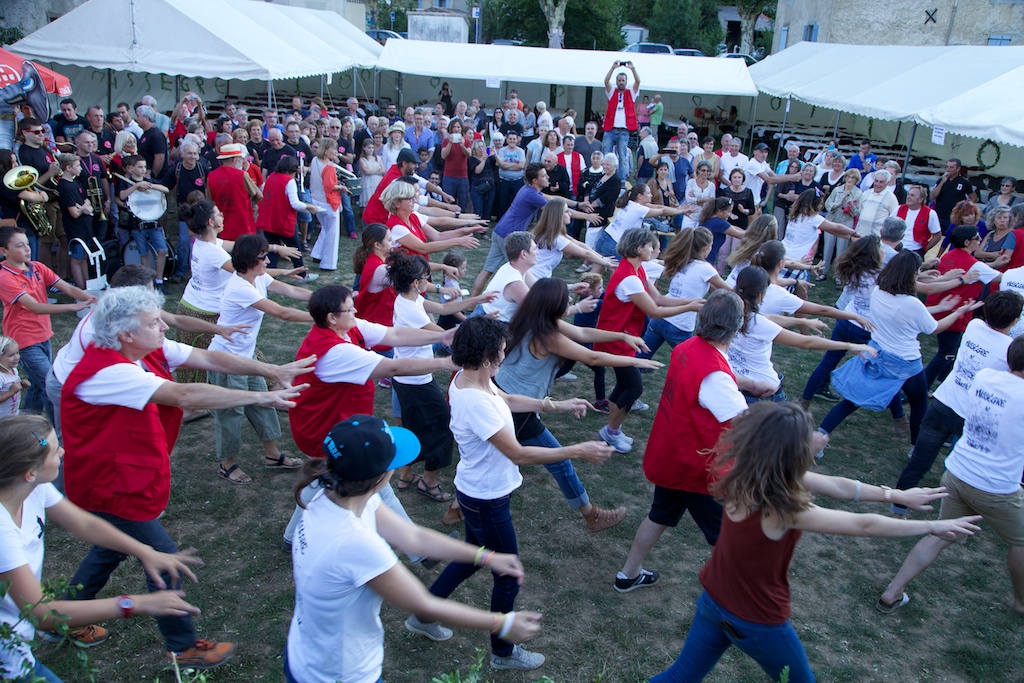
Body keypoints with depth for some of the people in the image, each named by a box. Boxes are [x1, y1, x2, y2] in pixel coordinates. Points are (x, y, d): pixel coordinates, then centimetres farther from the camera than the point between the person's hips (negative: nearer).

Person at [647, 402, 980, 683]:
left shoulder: (743, 475, -13)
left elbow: (835, 485, -4)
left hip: (713, 601, 6)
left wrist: (898, 495, 4)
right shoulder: (784, 511, -32)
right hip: (757, 623, -6)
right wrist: (933, 526, -6)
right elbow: (863, 525, -20)